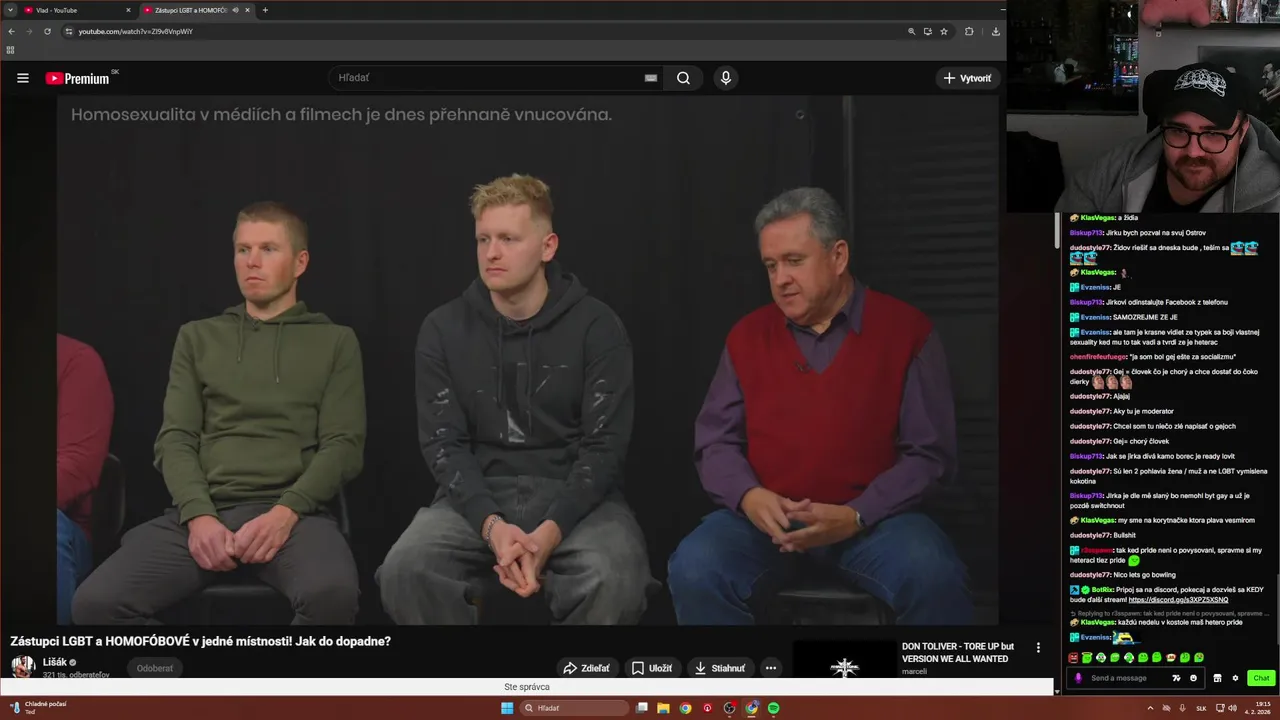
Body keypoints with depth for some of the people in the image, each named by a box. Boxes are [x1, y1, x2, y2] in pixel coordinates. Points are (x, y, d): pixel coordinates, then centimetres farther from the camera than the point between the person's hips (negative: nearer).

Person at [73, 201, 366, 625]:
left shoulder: (335, 342, 15)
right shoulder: (198, 338, 21)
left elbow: (344, 446, 5)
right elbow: (175, 440, 11)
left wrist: (285, 512, -14)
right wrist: (199, 515, -9)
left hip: (292, 512, -2)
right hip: (204, 512, 2)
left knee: (332, 593, -38)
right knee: (97, 602, -25)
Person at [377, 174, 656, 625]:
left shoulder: (596, 327, -1)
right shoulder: (443, 329, 5)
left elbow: (604, 446, -6)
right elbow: (443, 443, -1)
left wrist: (549, 532, -21)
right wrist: (491, 524, -19)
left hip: (574, 498, -2)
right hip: (478, 498, 2)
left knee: (616, 582, -34)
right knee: (405, 571, -28)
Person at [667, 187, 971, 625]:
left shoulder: (905, 330, 0)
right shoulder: (748, 336, 8)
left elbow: (929, 453, -3)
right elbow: (715, 442, 9)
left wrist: (855, 516, -17)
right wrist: (749, 496, -14)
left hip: (871, 517, -2)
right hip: (765, 515, 2)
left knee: (935, 578, -32)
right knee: (693, 570, -27)